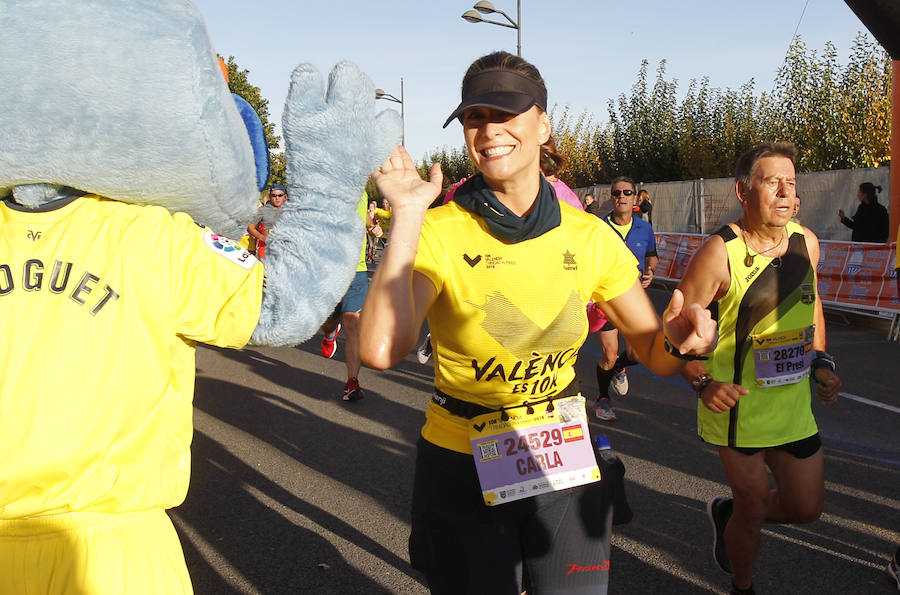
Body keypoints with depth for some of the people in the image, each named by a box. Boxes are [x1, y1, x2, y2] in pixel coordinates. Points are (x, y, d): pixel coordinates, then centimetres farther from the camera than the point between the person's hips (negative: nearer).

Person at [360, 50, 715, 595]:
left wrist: (680, 338, -21)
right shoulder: (439, 232, -14)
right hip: (462, 468, -2)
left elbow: (658, 355, 2)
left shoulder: (589, 238, -4)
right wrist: (407, 216, -28)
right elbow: (382, 351, -31)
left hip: (564, 466, 3)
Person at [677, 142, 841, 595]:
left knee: (806, 507, 15)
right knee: (755, 509, 9)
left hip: (795, 405, 6)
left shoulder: (806, 242, 0)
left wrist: (821, 362, 9)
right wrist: (702, 383, -25)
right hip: (737, 405, -6)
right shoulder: (720, 253, -19)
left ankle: (727, 513, 43)